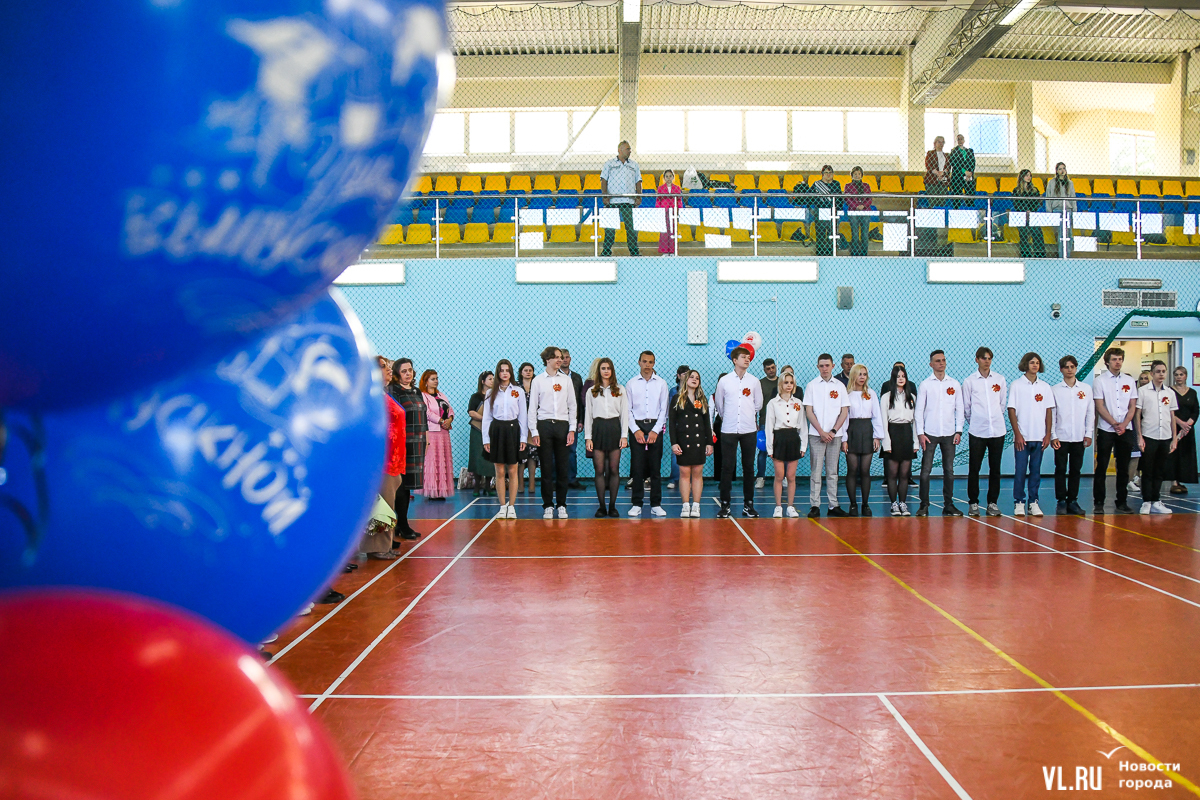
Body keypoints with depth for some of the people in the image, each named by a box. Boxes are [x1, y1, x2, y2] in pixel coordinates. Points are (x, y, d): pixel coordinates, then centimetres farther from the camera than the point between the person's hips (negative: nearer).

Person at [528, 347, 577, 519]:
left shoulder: (566, 380, 10)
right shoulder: (537, 381, 4)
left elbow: (572, 406, 9)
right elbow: (532, 408, 3)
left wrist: (572, 429, 1)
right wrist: (534, 432, -4)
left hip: (562, 425, 2)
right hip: (544, 425, -1)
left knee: (562, 467, 3)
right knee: (546, 467, 1)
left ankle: (561, 505, 12)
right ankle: (548, 505, 8)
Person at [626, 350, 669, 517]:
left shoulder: (661, 383, 6)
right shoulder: (631, 383, 6)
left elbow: (663, 409, 3)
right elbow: (628, 410, 4)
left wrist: (655, 431, -7)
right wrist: (636, 430, -7)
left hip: (655, 427, 0)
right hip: (636, 427, 0)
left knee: (655, 467, 2)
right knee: (637, 467, -2)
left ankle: (656, 504, 7)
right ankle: (636, 504, 5)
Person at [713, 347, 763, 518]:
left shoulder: (754, 381, 5)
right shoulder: (724, 381, 2)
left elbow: (758, 404, 16)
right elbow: (718, 405, 13)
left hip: (749, 430, 1)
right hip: (729, 430, -1)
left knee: (749, 467, 5)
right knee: (727, 467, -1)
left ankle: (748, 504, 13)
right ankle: (725, 504, 5)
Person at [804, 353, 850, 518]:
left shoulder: (840, 386, 7)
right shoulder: (812, 385, 3)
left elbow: (844, 412, 5)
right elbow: (809, 411, -1)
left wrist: (833, 431, -6)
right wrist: (821, 432, -8)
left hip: (834, 435, 2)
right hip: (816, 435, -1)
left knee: (832, 472, 6)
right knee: (815, 472, -2)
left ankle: (833, 506, 10)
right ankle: (814, 506, 1)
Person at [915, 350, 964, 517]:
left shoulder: (955, 384, 8)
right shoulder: (925, 385, 2)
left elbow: (959, 409, 10)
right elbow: (918, 410, 1)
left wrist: (959, 431, 2)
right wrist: (920, 433, -6)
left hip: (949, 434, 2)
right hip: (930, 433, -2)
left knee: (949, 470, 4)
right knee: (926, 470, -4)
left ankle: (948, 505, 12)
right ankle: (924, 505, 3)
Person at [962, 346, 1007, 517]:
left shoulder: (1000, 380, 7)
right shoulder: (969, 381, 2)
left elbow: (1002, 404, 15)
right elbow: (966, 407, 6)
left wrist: (997, 419, 14)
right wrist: (973, 422, 9)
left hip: (997, 430, 2)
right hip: (977, 431, -2)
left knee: (995, 468, 5)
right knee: (974, 469, 0)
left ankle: (993, 502, 14)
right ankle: (973, 503, 9)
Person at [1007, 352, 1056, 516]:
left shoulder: (1045, 386, 8)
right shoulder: (1016, 385, 0)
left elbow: (1049, 411, 9)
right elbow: (1011, 410, -3)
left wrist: (1048, 434, 2)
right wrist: (1017, 434, -9)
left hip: (1039, 437, 3)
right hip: (1022, 436, -3)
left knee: (1035, 470, 6)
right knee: (1020, 470, -1)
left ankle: (1033, 503, 13)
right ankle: (1019, 502, 7)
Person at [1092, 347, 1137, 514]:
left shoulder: (1129, 381, 10)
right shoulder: (1100, 380, -1)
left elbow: (1132, 406, 6)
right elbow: (1100, 407, -6)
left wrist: (1124, 425, -8)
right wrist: (1115, 424, -14)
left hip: (1126, 430, 3)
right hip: (1106, 430, -3)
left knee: (1123, 468, 6)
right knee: (1102, 468, 0)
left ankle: (1122, 502, 14)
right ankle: (1098, 503, 5)